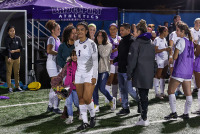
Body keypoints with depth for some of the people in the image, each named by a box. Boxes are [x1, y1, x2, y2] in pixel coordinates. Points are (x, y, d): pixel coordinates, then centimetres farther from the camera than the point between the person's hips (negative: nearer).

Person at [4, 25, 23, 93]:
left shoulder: (18, 38, 3)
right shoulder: (7, 39, -7)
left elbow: (21, 49, 1)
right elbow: (7, 49, -19)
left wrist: (14, 51, -16)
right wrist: (9, 57, -32)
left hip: (17, 57, 3)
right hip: (9, 58, -3)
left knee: (17, 72, 8)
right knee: (9, 72, -3)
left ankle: (17, 86, 16)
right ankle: (9, 87, 0)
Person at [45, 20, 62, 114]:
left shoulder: (57, 39, 15)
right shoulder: (51, 39, -12)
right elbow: (49, 50, -28)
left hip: (57, 64, 10)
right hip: (52, 63, -10)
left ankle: (50, 106, 22)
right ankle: (55, 107, -3)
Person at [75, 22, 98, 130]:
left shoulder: (91, 43, -11)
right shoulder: (76, 43, 7)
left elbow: (95, 61, -11)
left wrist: (94, 76, -14)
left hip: (90, 73, -6)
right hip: (79, 73, 6)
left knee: (87, 98, -12)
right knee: (80, 98, 3)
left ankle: (93, 116, 16)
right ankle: (85, 122, 10)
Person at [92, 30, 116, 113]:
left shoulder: (108, 45, -1)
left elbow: (104, 55, -16)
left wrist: (100, 45, -7)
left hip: (104, 69, -5)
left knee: (101, 88, -10)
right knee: (94, 88, 2)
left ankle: (111, 99, 17)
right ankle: (96, 106, 12)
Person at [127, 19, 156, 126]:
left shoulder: (136, 43, -10)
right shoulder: (151, 44, 13)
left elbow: (132, 60, -12)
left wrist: (129, 74, -5)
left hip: (139, 74, -6)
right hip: (149, 74, 7)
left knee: (142, 96, -5)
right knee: (145, 95, 13)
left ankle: (144, 119, -5)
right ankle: (144, 116, 18)